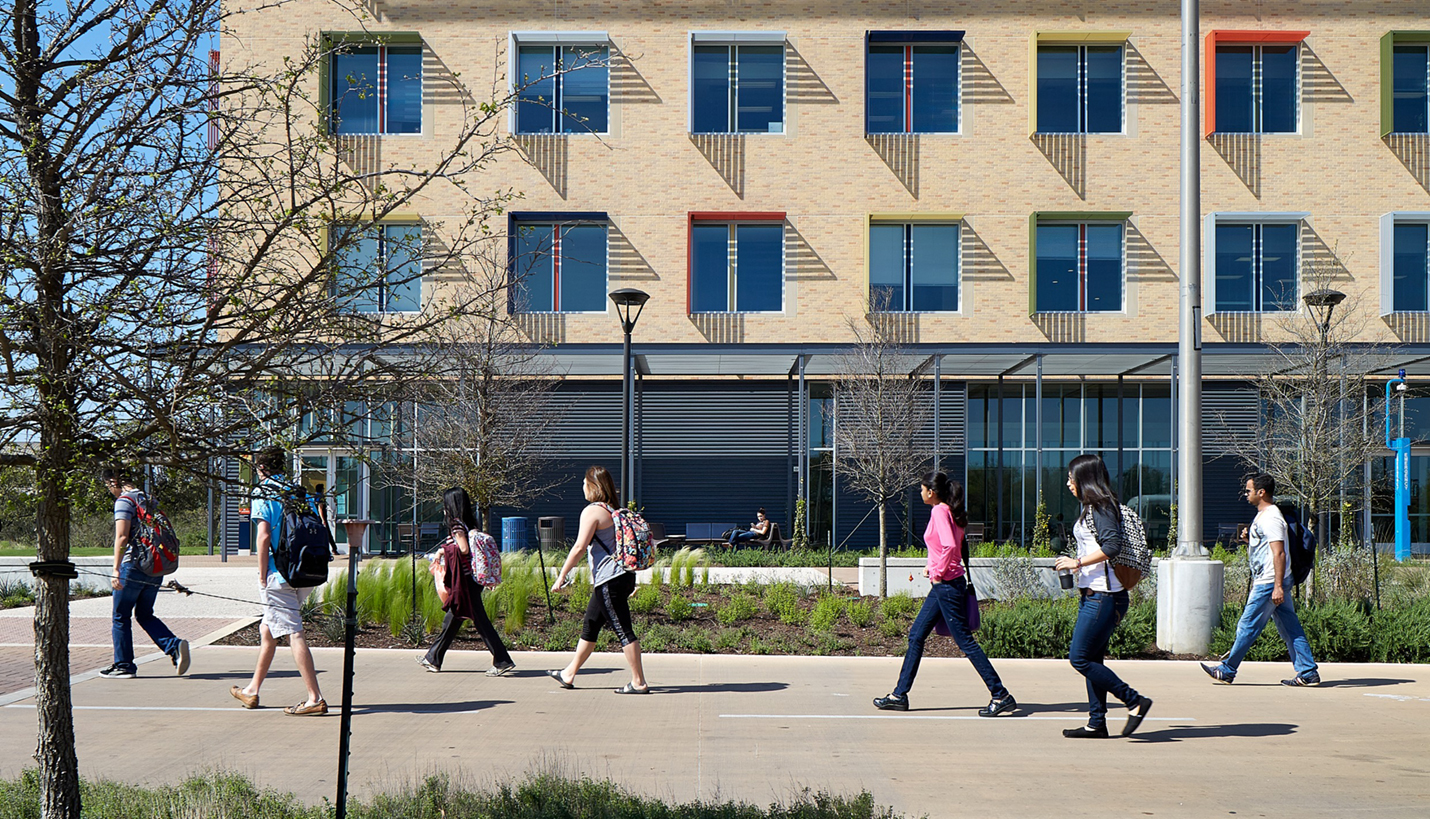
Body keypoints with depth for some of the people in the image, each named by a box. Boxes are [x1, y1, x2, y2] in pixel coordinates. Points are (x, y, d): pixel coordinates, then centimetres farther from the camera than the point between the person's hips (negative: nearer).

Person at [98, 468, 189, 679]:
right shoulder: (148, 499, 14)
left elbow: (122, 537, -18)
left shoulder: (124, 501, -9)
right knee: (144, 614, 16)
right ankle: (175, 646, -3)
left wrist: (116, 570, -17)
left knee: (121, 616, 6)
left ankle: (123, 665, 10)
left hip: (133, 565, -7)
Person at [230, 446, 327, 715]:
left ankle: (315, 699, -15)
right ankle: (252, 691, 32)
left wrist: (262, 577, -7)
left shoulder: (263, 492, -4)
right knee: (267, 629, 21)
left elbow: (264, 535, -13)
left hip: (278, 575, -7)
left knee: (294, 634, -9)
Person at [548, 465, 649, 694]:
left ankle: (638, 682, -3)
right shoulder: (614, 510, 14)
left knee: (623, 631, -6)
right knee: (590, 626, 17)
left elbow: (579, 547, -16)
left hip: (609, 580, -10)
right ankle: (568, 675, 26)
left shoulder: (592, 511, -12)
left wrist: (561, 576, -10)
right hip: (623, 576, 10)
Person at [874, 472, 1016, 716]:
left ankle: (1001, 696, -2)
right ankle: (900, 695, 18)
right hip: (942, 586, 10)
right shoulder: (948, 511, 13)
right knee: (916, 636, 13)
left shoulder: (939, 512, -15)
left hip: (947, 584, -10)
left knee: (965, 641, -6)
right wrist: (933, 566, 11)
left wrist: (939, 572, -17)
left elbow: (949, 546, -28)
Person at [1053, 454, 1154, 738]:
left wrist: (1077, 563, -20)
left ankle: (1136, 703, -7)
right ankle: (1096, 723, 14)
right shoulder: (1091, 508, 17)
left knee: (1080, 658, -10)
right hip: (1092, 594, 10)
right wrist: (1076, 564, 15)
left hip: (1104, 596, -10)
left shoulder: (1102, 507, -13)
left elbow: (1112, 546, -25)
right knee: (1092, 659, 10)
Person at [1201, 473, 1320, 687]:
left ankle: (1227, 671, 3)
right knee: (1290, 628, 8)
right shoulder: (1263, 515, 17)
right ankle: (1308, 673, 8)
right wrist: (1248, 539, 8)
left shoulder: (1271, 518, -15)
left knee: (1248, 626, -3)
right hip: (1272, 583, 11)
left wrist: (1277, 587, -27)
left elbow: (1279, 553, -22)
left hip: (1269, 583, -11)